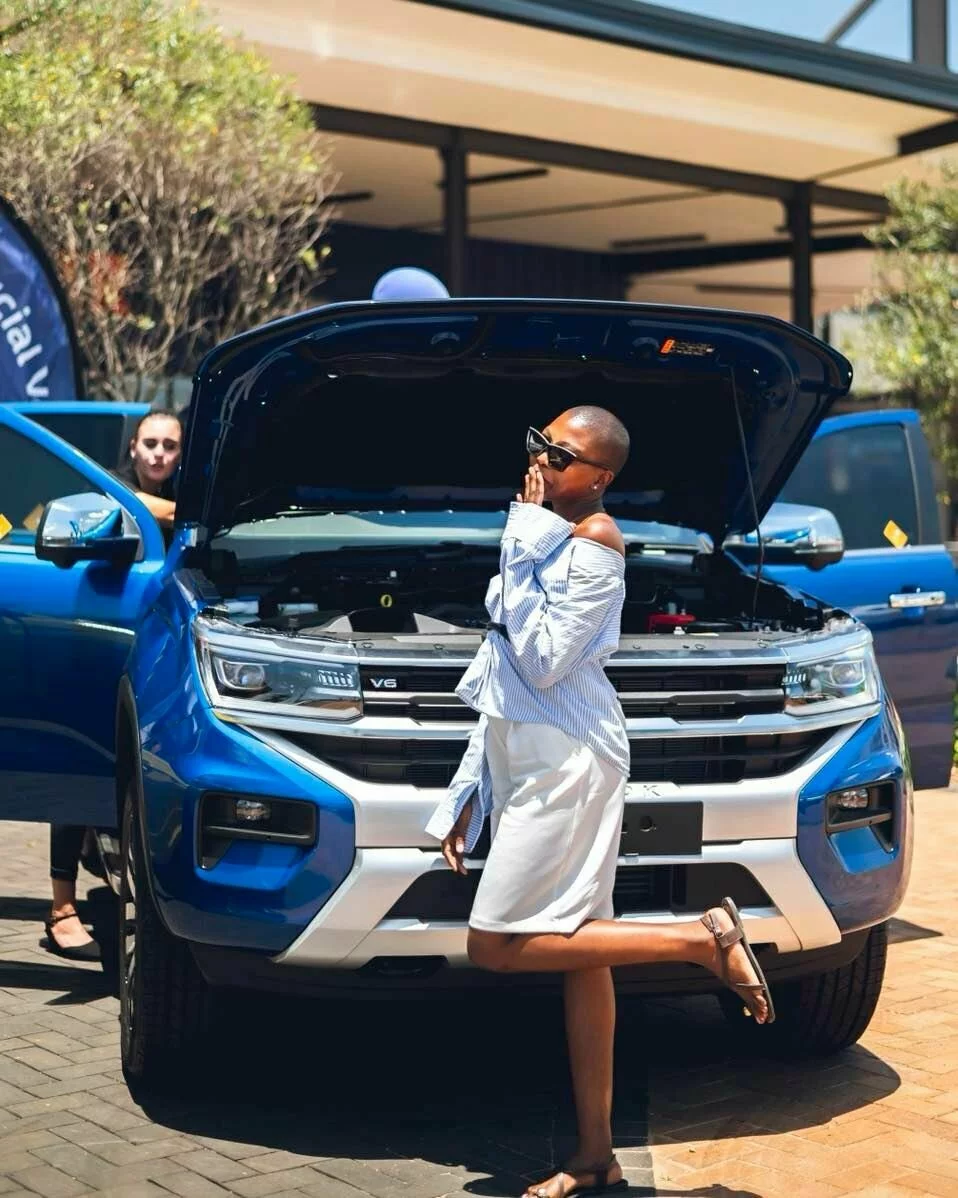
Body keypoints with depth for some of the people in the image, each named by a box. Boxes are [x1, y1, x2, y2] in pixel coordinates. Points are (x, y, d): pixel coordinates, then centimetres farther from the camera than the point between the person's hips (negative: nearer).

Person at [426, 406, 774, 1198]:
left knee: (495, 945, -9)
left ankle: (704, 939, -7)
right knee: (579, 953, 8)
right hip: (526, 759, 9)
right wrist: (469, 790, 19)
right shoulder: (548, 536, 16)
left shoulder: (594, 541, -12)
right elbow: (506, 676, 18)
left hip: (567, 761, -9)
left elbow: (541, 662, -19)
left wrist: (524, 547, -14)